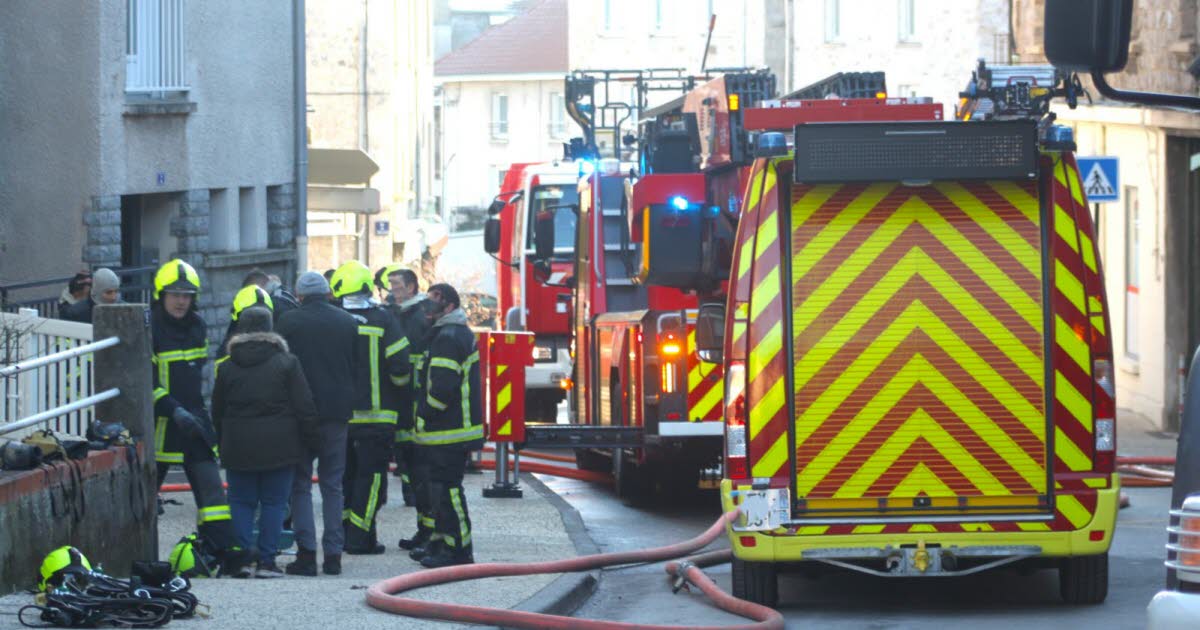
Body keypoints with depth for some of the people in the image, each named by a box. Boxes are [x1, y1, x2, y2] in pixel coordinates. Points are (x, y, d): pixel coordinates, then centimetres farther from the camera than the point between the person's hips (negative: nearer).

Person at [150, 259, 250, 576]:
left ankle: (227, 553, -8)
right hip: (160, 422, -6)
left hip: (194, 420, 6)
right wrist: (174, 410, -24)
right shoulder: (149, 328, -11)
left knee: (210, 487, -3)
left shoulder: (197, 325, 11)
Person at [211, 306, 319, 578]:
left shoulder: (227, 367, 4)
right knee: (274, 502, 4)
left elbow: (217, 413, 9)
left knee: (241, 502, 8)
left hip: (239, 446, 1)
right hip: (279, 446, -1)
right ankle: (266, 560, 0)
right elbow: (304, 408, -4)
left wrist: (223, 444, 20)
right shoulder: (286, 362, -3)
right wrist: (312, 441, 3)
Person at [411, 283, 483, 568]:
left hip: (447, 432, -11)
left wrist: (424, 415, -13)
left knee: (447, 488, -9)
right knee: (443, 488, 18)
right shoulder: (460, 333, 19)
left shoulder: (449, 338, -16)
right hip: (452, 430, 11)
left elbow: (443, 387, -24)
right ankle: (439, 543, 27)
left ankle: (458, 550, -8)